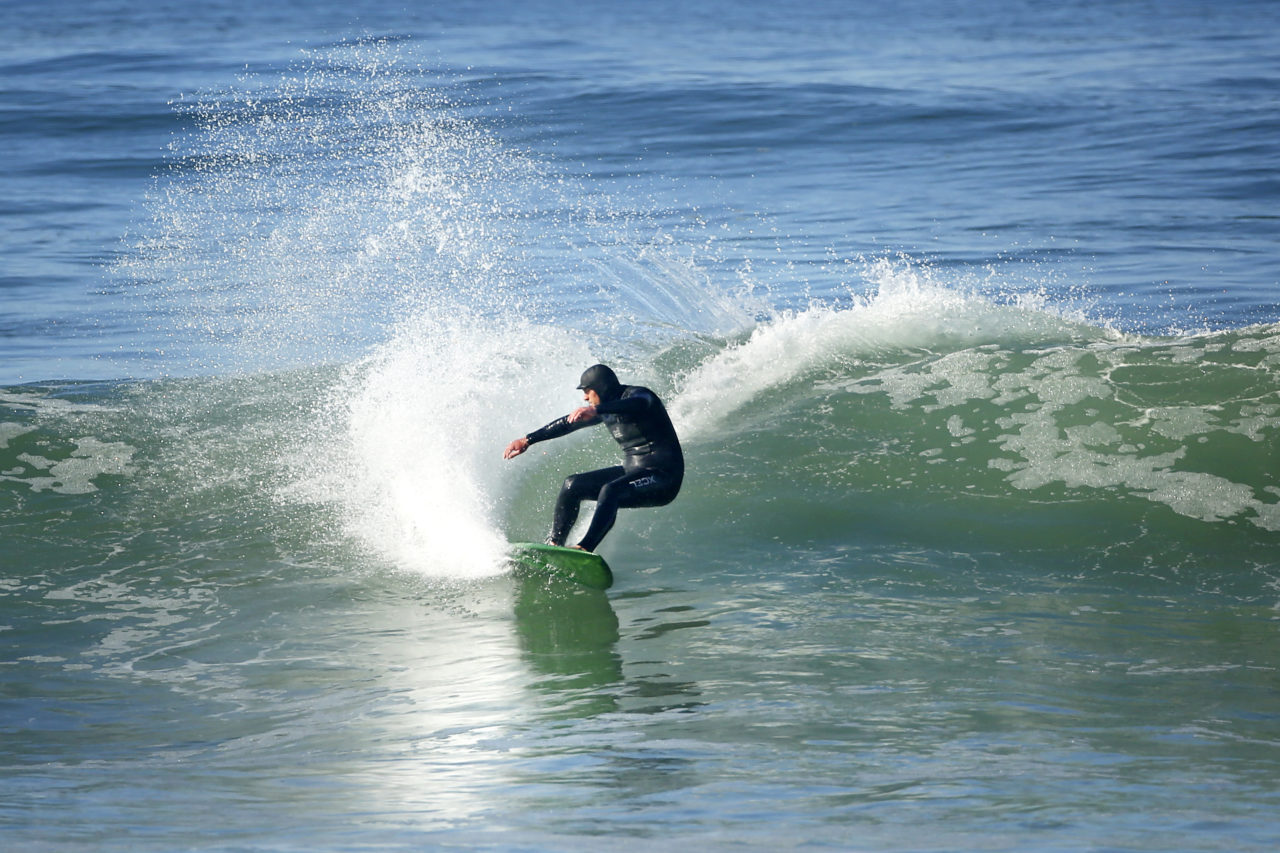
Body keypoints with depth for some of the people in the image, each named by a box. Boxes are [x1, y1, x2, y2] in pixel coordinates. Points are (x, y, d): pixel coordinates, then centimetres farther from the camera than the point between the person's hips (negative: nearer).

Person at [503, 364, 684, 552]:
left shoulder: (638, 395, -15)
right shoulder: (607, 409, 10)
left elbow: (637, 404, -41)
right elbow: (569, 422, 21)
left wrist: (596, 410, -55)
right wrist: (528, 440, 24)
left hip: (663, 476, -9)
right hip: (631, 471, 9)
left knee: (610, 491, -34)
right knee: (573, 485, 5)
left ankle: (585, 548, -42)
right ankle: (553, 543, 8)